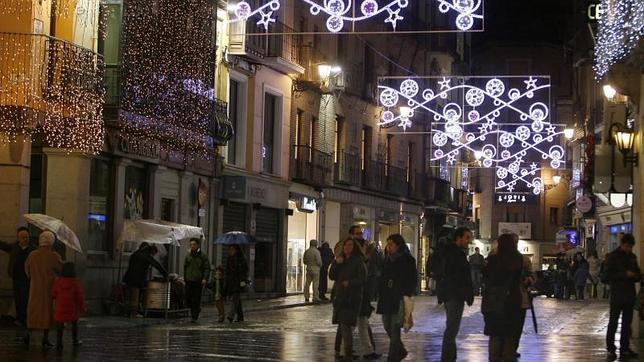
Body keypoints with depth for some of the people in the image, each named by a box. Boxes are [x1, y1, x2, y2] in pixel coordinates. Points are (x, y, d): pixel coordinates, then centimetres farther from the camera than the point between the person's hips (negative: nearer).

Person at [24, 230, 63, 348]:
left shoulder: (32, 255, -3)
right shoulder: (54, 256, -14)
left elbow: (27, 271, 8)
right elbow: (61, 270, -4)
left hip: (35, 287, 3)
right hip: (49, 288, -3)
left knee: (33, 310, 11)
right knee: (47, 311, 6)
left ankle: (28, 333, -4)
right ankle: (45, 338, 8)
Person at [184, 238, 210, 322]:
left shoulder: (202, 256, -1)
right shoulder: (188, 256, 11)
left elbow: (207, 268, -3)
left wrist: (205, 278, -14)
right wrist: (185, 277, 17)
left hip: (198, 281, -4)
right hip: (189, 280, 4)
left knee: (196, 299, -4)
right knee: (188, 298, -2)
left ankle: (194, 316, 6)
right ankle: (197, 309, 24)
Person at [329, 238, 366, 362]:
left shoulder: (358, 262, -3)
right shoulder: (340, 260, 16)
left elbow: (362, 279, -7)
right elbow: (332, 276, 7)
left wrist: (349, 283, -17)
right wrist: (336, 263, -6)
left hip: (351, 298, -6)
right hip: (339, 297, 6)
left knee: (346, 325, -11)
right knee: (342, 326, 7)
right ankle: (344, 352, 15)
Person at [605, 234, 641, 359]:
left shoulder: (632, 257, 13)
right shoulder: (613, 257, -4)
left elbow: (638, 273, 19)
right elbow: (609, 275, -11)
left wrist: (636, 276, -5)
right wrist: (625, 274, -20)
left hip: (629, 295, 6)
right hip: (617, 295, -6)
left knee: (627, 322, 9)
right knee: (613, 322, -3)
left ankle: (625, 348, 14)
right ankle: (611, 348, 2)